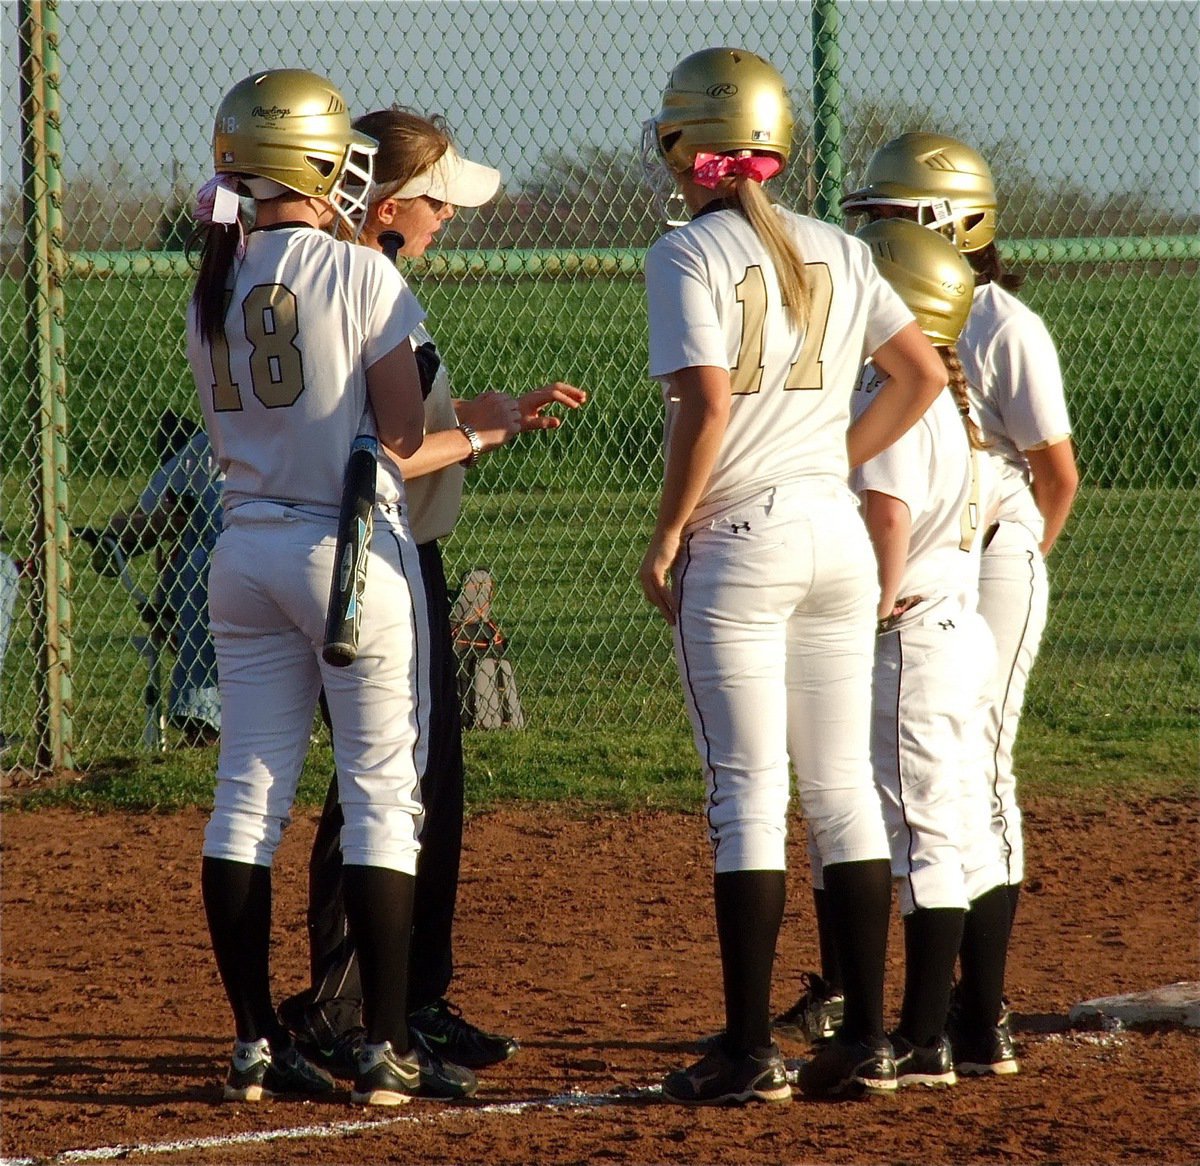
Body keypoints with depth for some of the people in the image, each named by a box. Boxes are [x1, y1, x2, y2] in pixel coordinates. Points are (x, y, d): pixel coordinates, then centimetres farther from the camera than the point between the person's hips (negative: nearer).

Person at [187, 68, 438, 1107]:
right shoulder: (360, 274, -11)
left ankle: (256, 1045, 10)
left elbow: (231, 434, 10)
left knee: (250, 791, 9)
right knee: (381, 794, 1)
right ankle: (386, 1048, -1)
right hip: (353, 544, -6)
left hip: (246, 546, 6)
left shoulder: (213, 291, 7)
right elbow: (403, 435, -11)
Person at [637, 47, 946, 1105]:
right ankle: (867, 1038, 9)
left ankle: (750, 1049, -4)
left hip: (737, 540, -5)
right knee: (842, 784, 9)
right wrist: (837, 462, 14)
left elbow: (708, 401, -19)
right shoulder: (836, 253, 10)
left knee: (748, 791, -4)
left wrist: (666, 535, -10)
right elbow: (924, 376, 8)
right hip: (837, 532, 6)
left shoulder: (688, 254, -8)